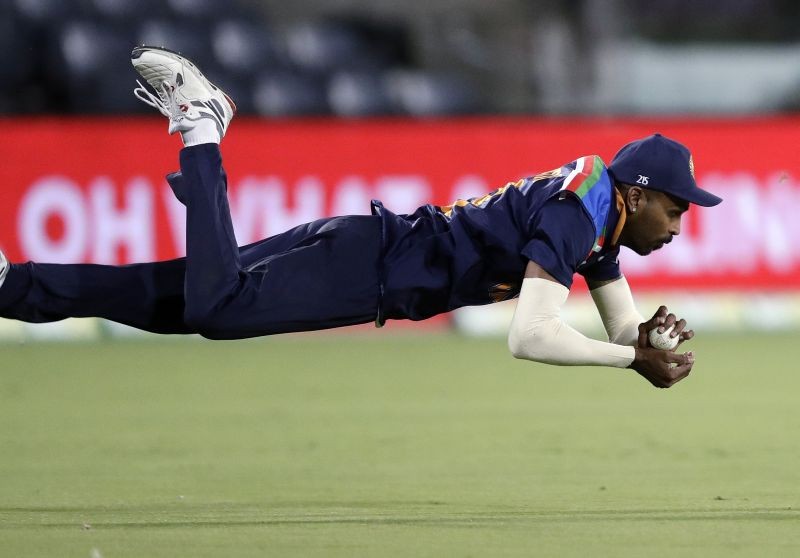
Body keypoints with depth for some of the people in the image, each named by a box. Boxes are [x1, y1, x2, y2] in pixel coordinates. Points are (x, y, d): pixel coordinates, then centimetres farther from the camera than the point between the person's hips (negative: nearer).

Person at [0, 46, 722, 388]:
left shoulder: (601, 216, 9)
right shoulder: (575, 213, -20)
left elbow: (622, 327, 18)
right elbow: (530, 337, -31)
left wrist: (651, 333, -4)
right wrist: (634, 357, -26)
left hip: (388, 260, 8)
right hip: (366, 263, -8)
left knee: (170, 301, 7)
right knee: (211, 307, -24)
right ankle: (201, 133, -5)